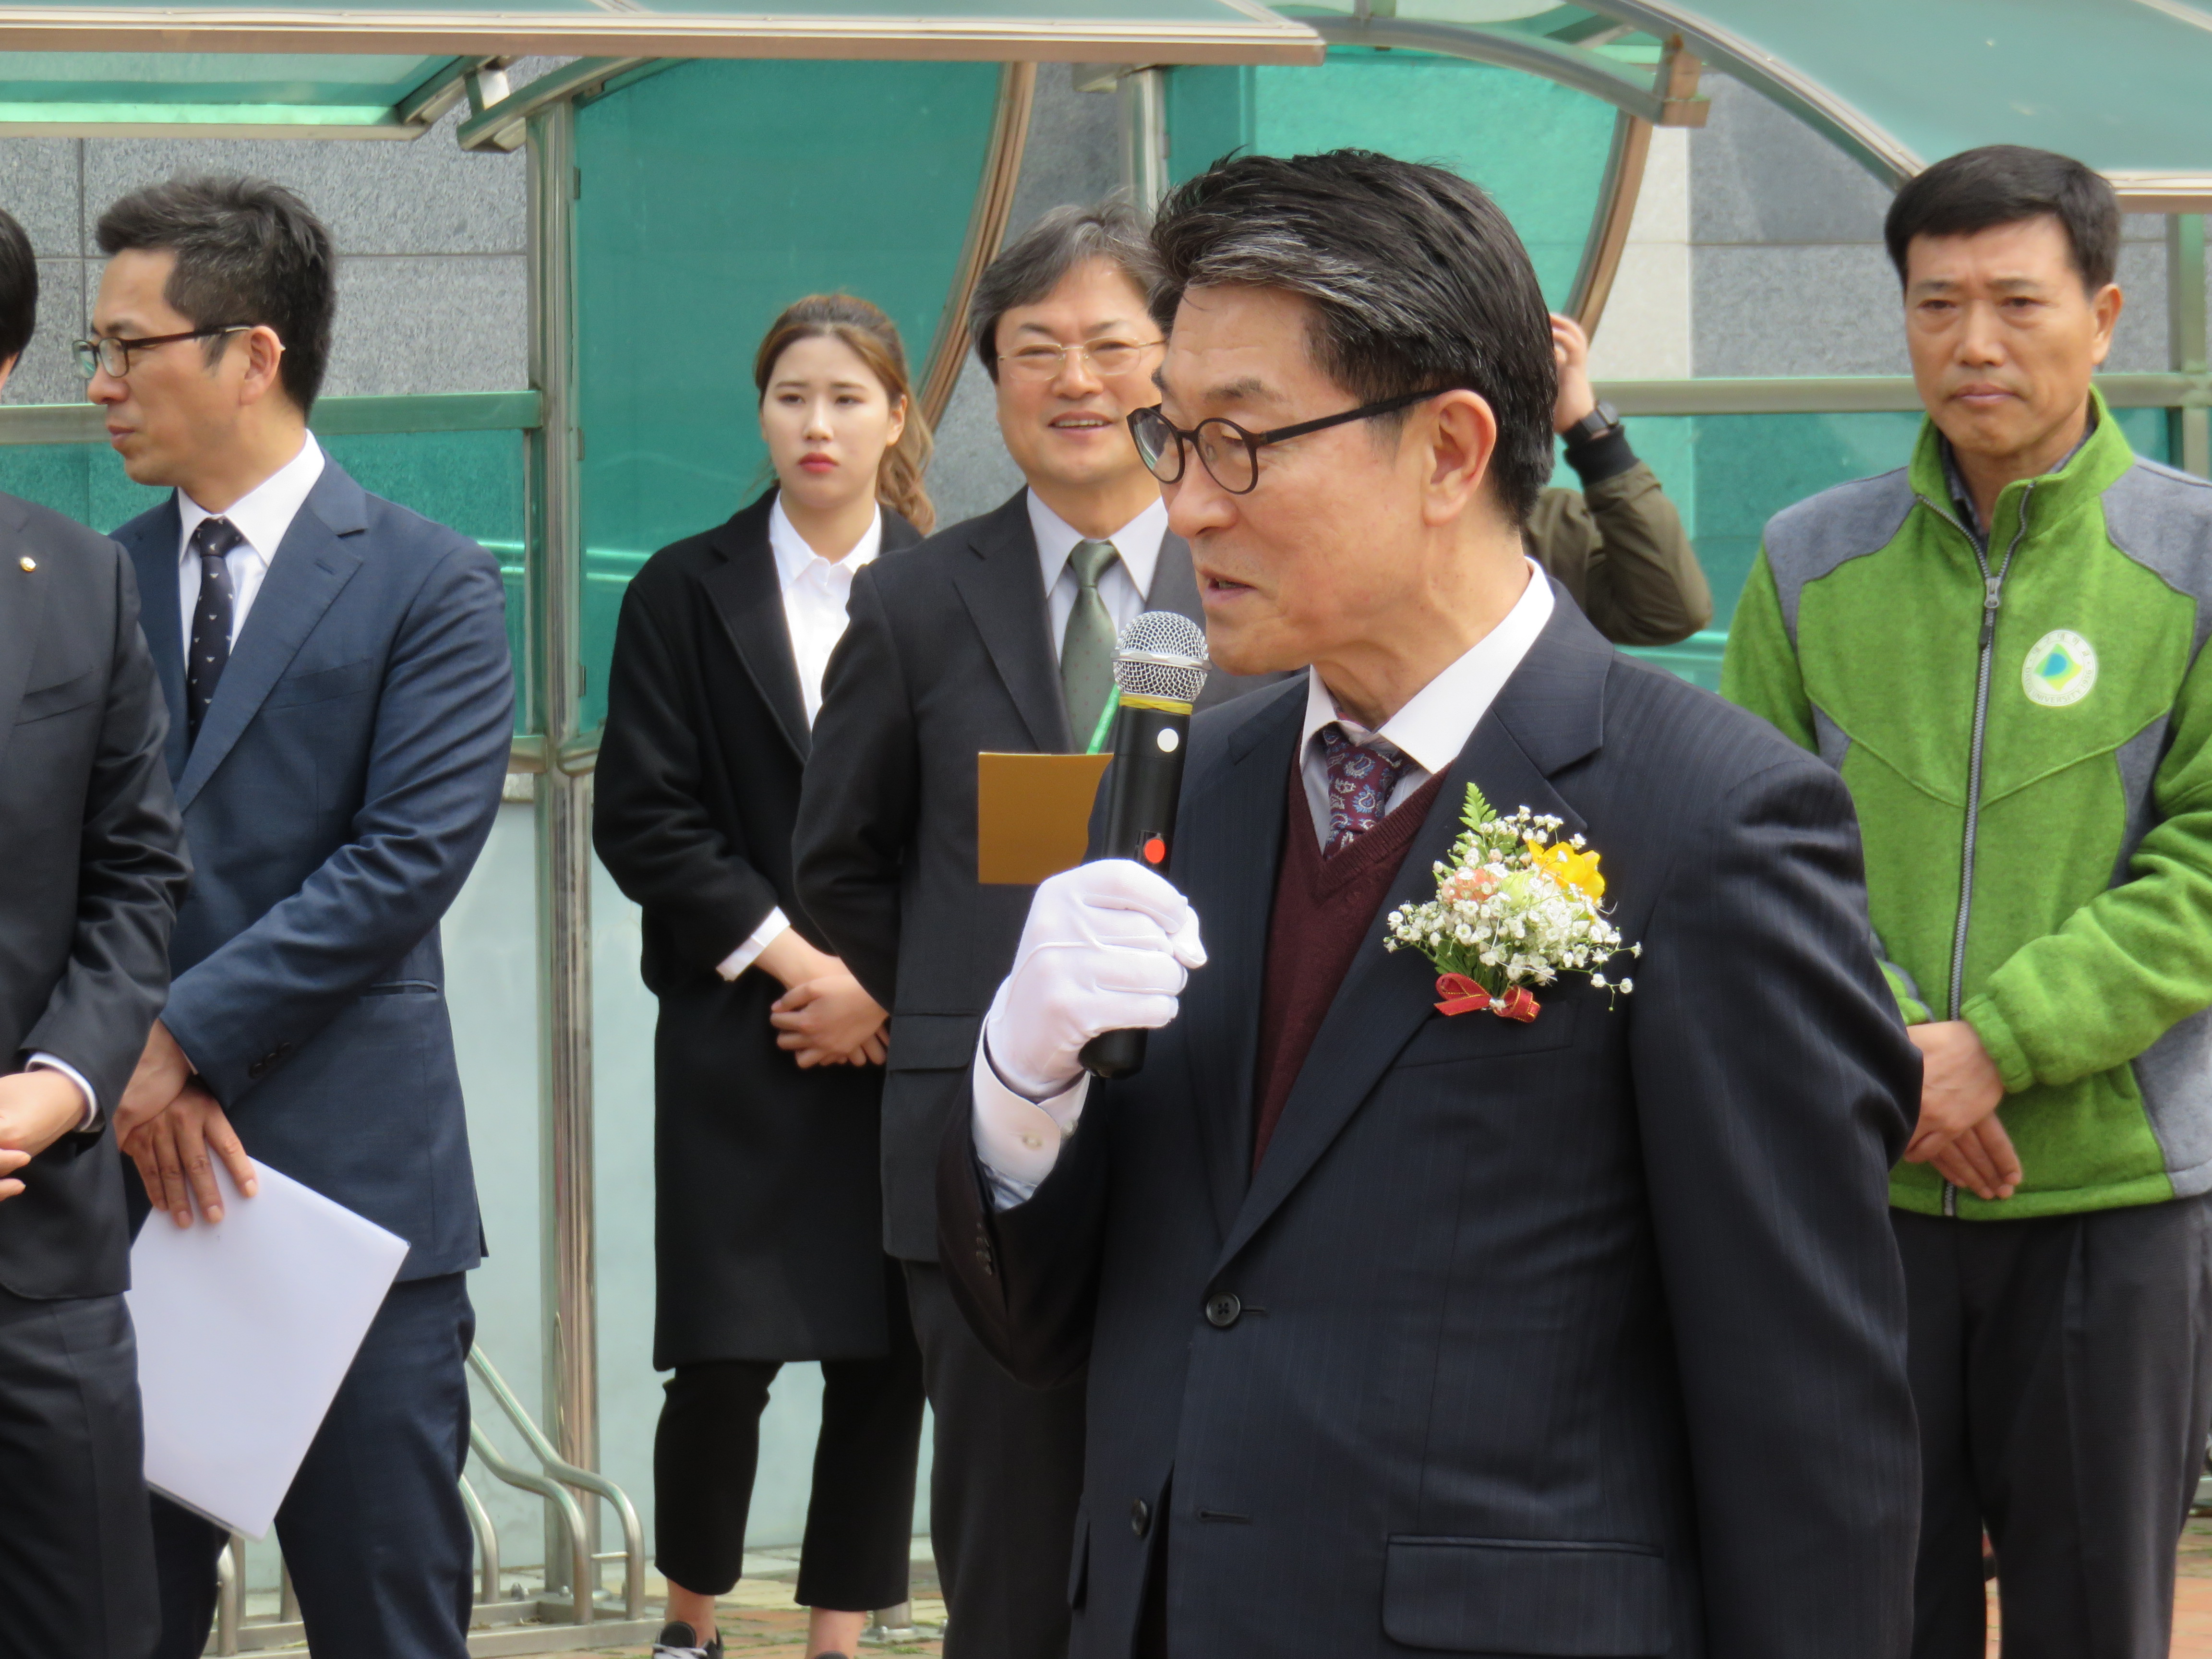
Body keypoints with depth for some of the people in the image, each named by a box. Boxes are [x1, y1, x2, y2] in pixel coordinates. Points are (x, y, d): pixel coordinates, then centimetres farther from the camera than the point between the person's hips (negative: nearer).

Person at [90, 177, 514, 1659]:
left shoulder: (429, 586, -1)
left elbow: (412, 855, -11)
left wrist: (192, 1036, -13)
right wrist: (126, 1066, -9)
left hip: (351, 1167, -4)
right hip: (123, 1172, 4)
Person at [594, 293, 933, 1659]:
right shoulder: (686, 594, 5)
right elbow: (643, 819, -1)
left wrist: (884, 982, -7)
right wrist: (793, 959, -9)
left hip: (911, 1030, 1)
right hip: (736, 1029, -1)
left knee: (887, 1361, 1)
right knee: (723, 1358, -4)